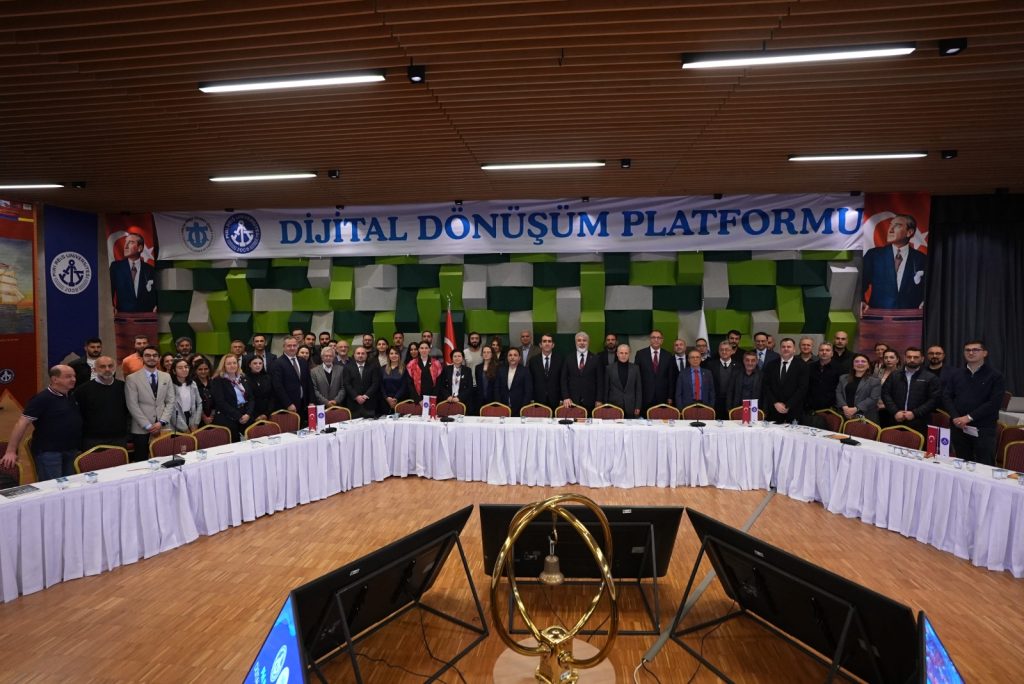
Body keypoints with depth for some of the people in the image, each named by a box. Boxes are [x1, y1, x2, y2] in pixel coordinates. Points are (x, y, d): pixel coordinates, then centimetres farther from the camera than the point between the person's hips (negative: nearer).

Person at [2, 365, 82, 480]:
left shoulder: (72, 397, 8)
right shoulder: (42, 399, -14)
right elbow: (22, 423, -17)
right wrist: (11, 451, -21)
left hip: (71, 451, 7)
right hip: (48, 452, -7)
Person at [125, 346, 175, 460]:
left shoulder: (166, 377, 10)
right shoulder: (132, 378, -2)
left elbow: (170, 401, 7)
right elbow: (132, 406, -6)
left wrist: (161, 422, -5)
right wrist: (148, 426, -10)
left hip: (163, 428, 3)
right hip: (141, 430, -3)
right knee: (142, 462, 0)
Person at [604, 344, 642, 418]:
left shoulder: (635, 368, 7)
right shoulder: (609, 368, 4)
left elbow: (638, 389, 8)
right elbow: (606, 389, 6)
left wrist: (638, 407, 2)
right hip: (614, 406, -1)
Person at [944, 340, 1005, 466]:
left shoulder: (994, 376, 1)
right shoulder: (955, 374, 12)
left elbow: (995, 402, -9)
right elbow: (947, 397, 6)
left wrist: (969, 417, -15)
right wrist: (955, 418, -9)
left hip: (984, 429, -3)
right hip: (958, 427, 3)